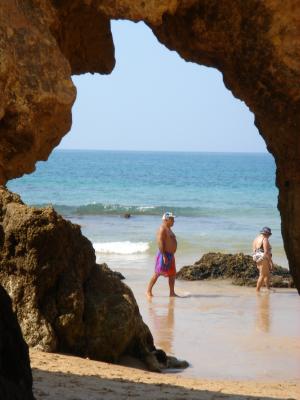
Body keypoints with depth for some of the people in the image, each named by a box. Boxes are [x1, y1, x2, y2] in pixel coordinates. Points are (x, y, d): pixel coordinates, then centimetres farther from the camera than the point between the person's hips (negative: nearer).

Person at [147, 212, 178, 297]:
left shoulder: (168, 229, 18)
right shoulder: (162, 229, -13)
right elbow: (160, 243, -21)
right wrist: (164, 256, -26)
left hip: (170, 255, 10)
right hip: (164, 255, -10)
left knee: (172, 274, 9)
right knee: (157, 273, -6)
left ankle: (172, 293, 13)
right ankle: (149, 291, 0)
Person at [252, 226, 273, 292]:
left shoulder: (256, 239, 13)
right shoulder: (265, 239, -13)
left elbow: (254, 251, 15)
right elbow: (266, 252, -20)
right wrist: (271, 261, -16)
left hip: (258, 259, 9)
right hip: (264, 259, -9)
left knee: (267, 274, 19)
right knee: (262, 275, -2)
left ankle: (268, 288, 23)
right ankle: (257, 290, -2)